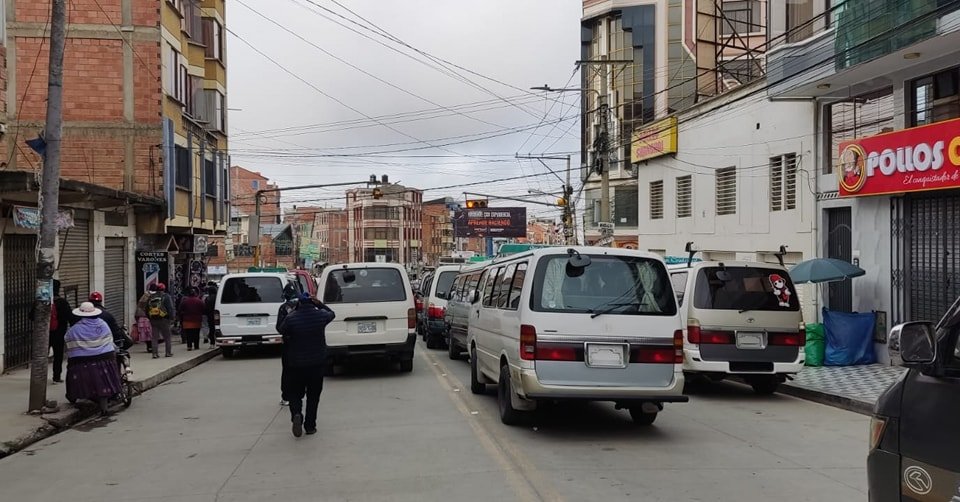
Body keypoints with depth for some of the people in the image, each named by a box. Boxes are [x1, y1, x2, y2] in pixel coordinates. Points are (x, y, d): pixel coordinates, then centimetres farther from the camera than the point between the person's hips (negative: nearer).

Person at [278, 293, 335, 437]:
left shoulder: (291, 318, -13)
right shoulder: (320, 316, -8)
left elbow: (282, 331, 5)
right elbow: (331, 314, 15)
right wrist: (319, 304, 7)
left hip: (296, 364, -1)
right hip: (317, 363, 1)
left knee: (294, 393, 12)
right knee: (313, 396, 12)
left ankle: (296, 414, -15)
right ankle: (310, 425, 13)